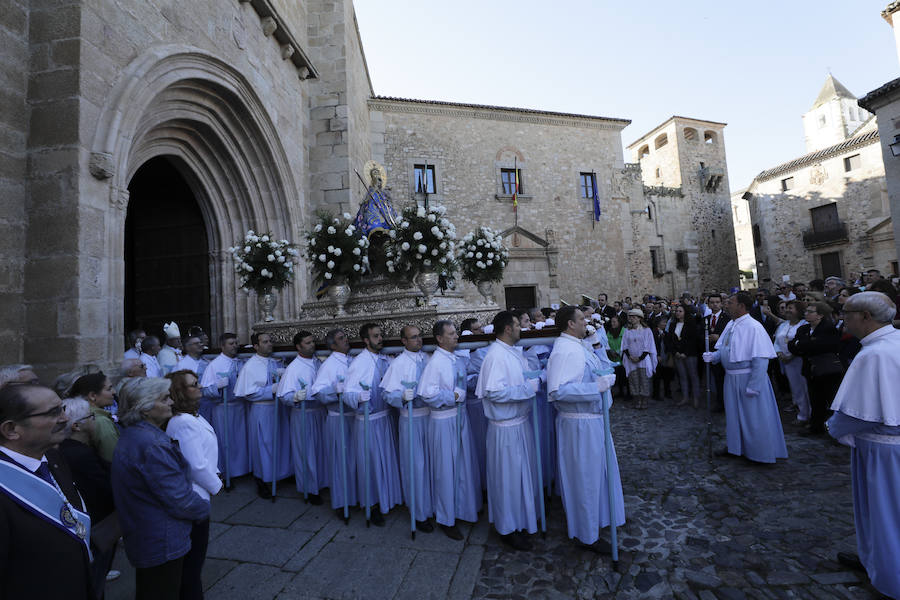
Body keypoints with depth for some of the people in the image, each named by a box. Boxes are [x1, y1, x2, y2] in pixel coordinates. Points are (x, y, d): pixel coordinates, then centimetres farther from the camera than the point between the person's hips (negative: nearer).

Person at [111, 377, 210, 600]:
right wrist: (205, 508, -9)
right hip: (162, 544, -10)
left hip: (141, 538, 10)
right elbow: (180, 500, -25)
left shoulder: (131, 435, 3)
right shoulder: (152, 445, -30)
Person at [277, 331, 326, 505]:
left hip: (320, 412, 6)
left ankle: (321, 481, 35)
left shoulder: (318, 363, 5)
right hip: (303, 414, -6)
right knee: (306, 451, 6)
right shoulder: (294, 368, -13)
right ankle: (309, 489, 23)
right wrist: (296, 397, -35)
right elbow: (284, 396, -17)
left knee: (321, 448, 17)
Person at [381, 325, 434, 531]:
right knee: (416, 464, 4)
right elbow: (389, 394, -11)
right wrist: (403, 396, -29)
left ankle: (432, 505, 35)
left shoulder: (428, 358, 6)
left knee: (431, 462, 15)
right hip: (412, 418, -4)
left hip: (431, 415, 5)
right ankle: (420, 514, 22)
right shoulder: (398, 364, -8)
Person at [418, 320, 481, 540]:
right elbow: (427, 394, -23)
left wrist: (460, 394, 2)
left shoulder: (457, 360, 5)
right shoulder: (435, 362, -18)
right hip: (444, 420, -7)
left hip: (460, 416, 7)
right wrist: (454, 396, -19)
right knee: (446, 469, 6)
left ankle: (463, 508, 40)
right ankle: (446, 519, 25)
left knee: (464, 464, 19)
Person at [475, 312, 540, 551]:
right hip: (506, 427, -9)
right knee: (508, 477, 7)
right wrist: (529, 388, -23)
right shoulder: (496, 356, -23)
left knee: (524, 471, 24)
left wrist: (536, 379, 0)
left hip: (521, 421, 9)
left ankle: (524, 517, 45)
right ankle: (508, 529, 27)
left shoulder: (514, 352, 7)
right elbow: (495, 392, -28)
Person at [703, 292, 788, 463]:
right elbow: (724, 349, 16)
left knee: (753, 416, 6)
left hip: (747, 378, -8)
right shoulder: (730, 325, 6)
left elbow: (761, 359, -22)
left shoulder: (753, 327, -19)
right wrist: (713, 356, -5)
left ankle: (759, 452, 23)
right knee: (733, 413, 20)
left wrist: (753, 386, -23)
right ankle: (735, 446, 36)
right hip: (731, 378, 8)